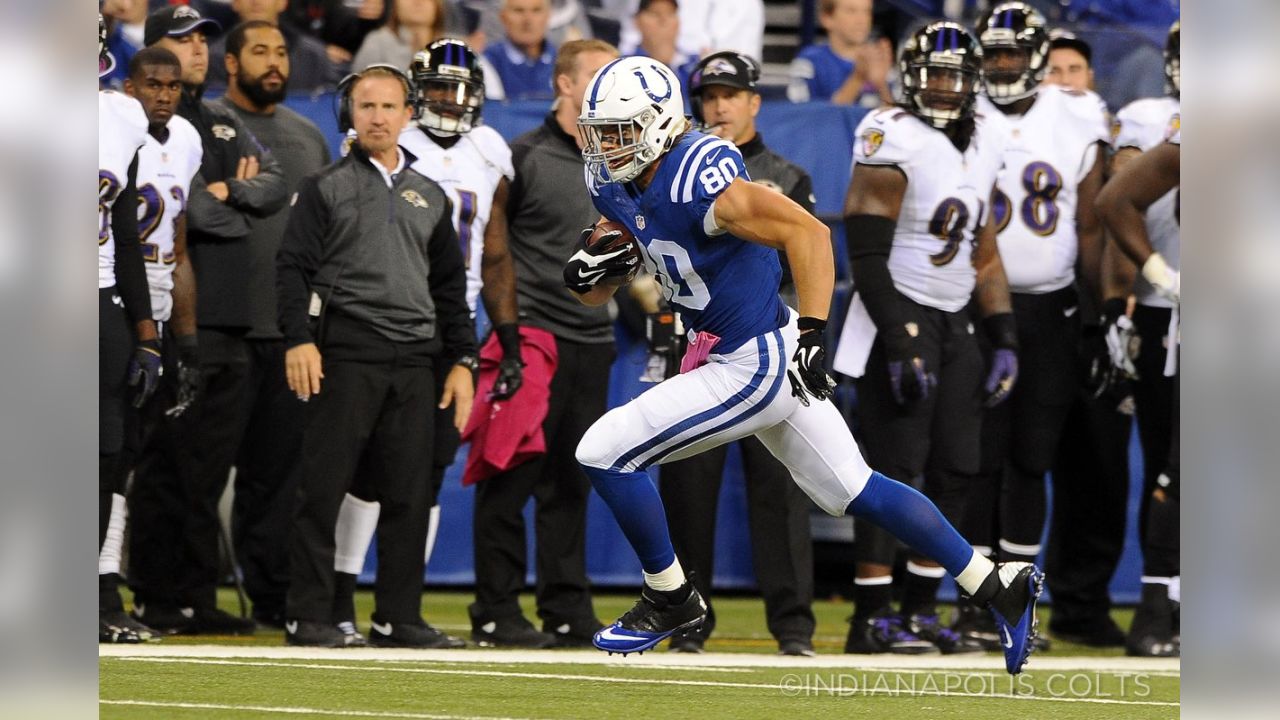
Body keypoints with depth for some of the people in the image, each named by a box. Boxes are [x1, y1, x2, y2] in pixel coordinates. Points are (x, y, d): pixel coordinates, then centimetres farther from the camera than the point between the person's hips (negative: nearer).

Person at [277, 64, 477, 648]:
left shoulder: (429, 197, 19)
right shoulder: (325, 188, 6)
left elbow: (450, 286, 21)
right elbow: (293, 267, -1)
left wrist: (461, 359, 14)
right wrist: (298, 340, -13)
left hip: (413, 359, 4)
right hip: (344, 353, -4)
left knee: (409, 492, 3)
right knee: (324, 486, -5)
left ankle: (398, 616, 8)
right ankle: (308, 615, -2)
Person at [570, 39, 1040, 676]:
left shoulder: (695, 185, -25)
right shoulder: (615, 186, 2)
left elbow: (808, 233, -28)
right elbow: (592, 296, 13)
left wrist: (811, 333, -33)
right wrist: (590, 268, -11)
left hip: (754, 368, -10)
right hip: (756, 360, 10)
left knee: (604, 455, -8)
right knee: (854, 492, 17)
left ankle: (671, 599, 10)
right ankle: (1000, 586, 24)